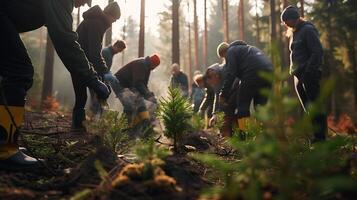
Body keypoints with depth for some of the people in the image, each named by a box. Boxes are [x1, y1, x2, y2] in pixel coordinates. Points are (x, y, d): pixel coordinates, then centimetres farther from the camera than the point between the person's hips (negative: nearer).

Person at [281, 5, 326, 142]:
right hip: (298, 76, 9)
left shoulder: (308, 30, -9)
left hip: (309, 75, -9)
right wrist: (294, 71, 10)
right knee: (307, 108, 10)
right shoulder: (295, 32, 18)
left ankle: (320, 137, 1)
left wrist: (308, 71, -20)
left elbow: (317, 52, -15)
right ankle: (315, 135, 17)